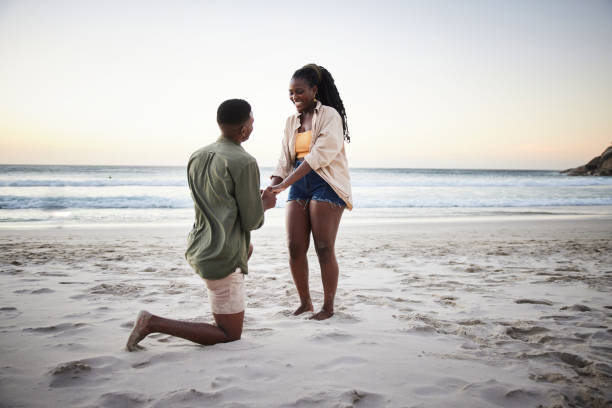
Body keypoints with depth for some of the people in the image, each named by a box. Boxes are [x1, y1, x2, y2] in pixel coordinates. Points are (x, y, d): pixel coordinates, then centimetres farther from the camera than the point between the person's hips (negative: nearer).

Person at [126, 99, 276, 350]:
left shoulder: (197, 157, 9)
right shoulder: (245, 163, -15)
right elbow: (251, 222, -10)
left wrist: (253, 200, 22)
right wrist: (264, 204, 11)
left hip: (197, 250, 9)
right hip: (221, 261, -9)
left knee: (248, 248, 38)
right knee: (231, 336, 4)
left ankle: (226, 311, 35)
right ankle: (153, 323, -5)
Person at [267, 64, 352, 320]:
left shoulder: (330, 115, -4)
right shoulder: (291, 122, 16)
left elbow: (321, 154, -17)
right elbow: (285, 161, 11)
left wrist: (285, 184, -23)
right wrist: (271, 188, -7)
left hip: (326, 184, -6)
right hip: (298, 186, 6)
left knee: (324, 248, -7)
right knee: (295, 247, 0)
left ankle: (328, 307, 6)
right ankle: (305, 302, 15)